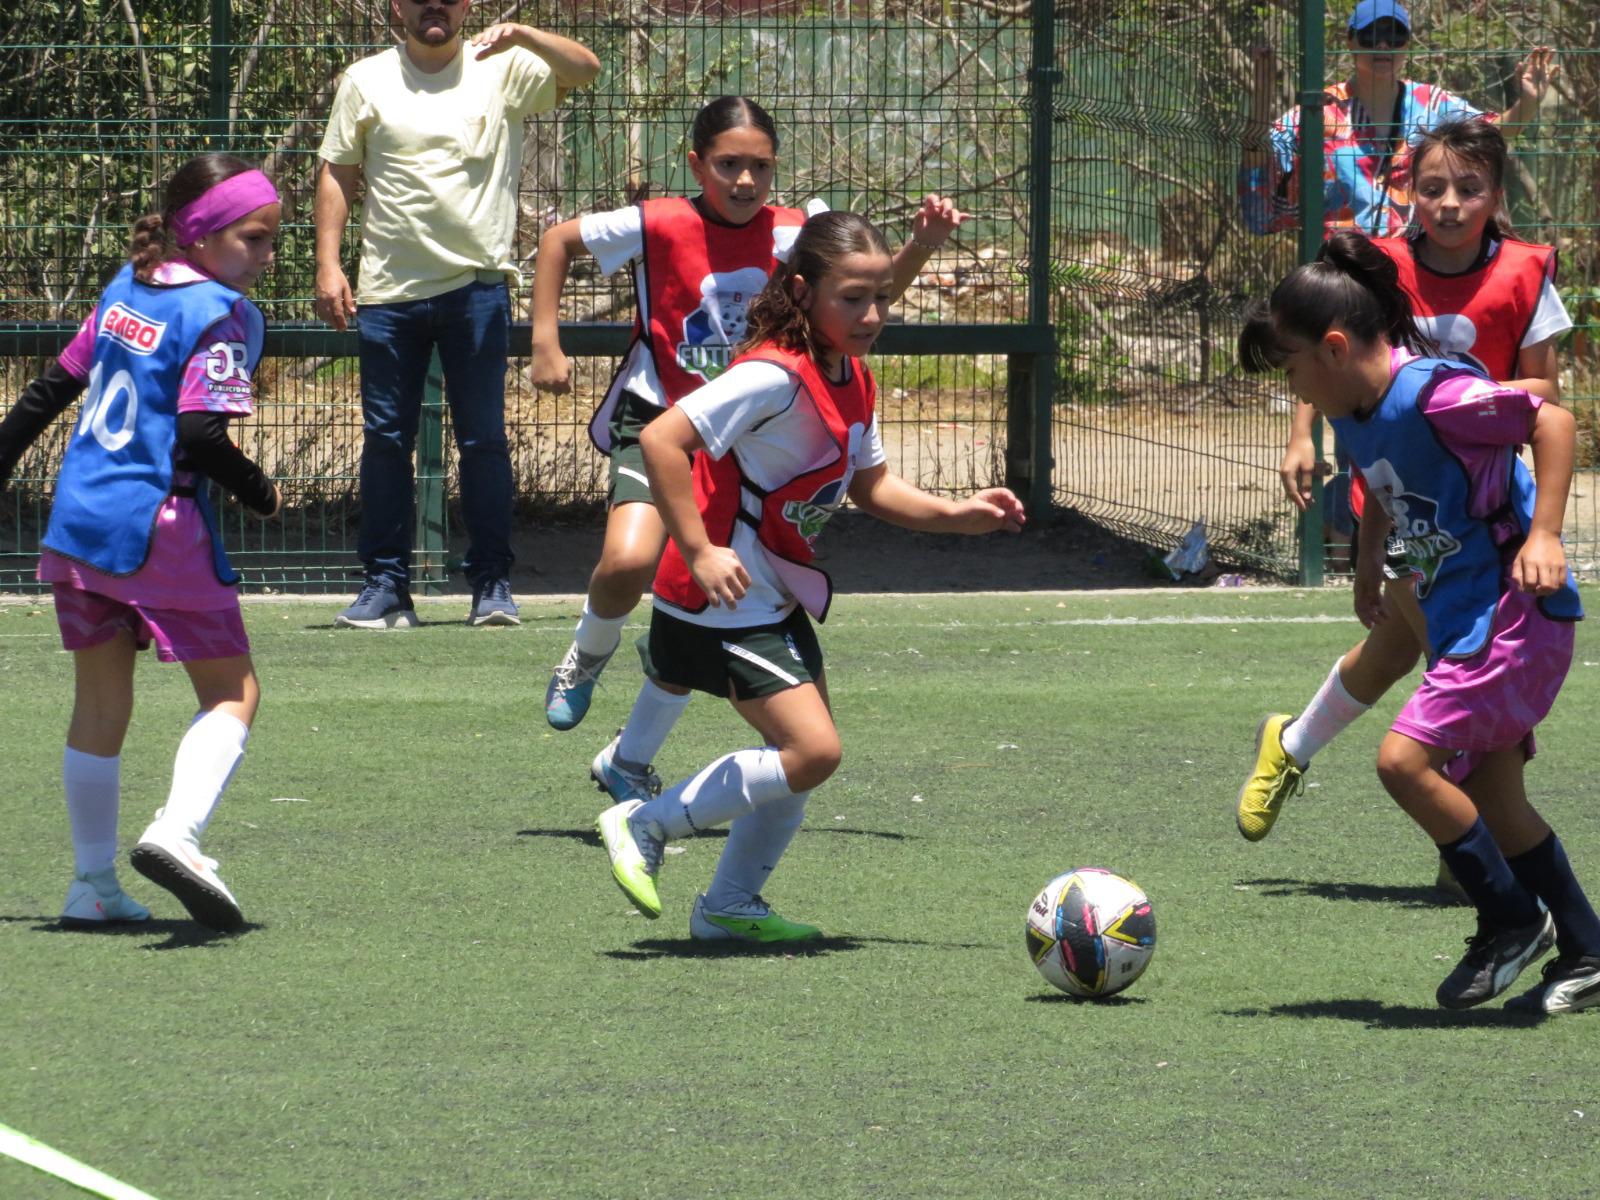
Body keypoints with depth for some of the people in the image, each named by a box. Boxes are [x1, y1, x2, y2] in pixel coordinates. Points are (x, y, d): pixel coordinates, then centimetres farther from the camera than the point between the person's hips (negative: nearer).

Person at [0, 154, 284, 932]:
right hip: (159, 531, -7)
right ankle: (176, 833, -22)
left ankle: (93, 885, 18)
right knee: (232, 692, 2)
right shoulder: (220, 315, -12)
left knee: (100, 705, 15)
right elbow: (201, 435, -21)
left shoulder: (125, 291, 11)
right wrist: (262, 495, -5)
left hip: (78, 521, 7)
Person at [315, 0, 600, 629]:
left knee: (483, 438, -1)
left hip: (477, 286, -1)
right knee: (385, 437, 2)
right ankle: (385, 585, 7)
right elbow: (337, 174, 10)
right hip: (389, 288, 1)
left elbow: (584, 70, -8)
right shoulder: (366, 81, 8)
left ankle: (492, 585, 6)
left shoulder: (502, 71, 4)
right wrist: (328, 264, 0)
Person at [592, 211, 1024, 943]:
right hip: (726, 603, -10)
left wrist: (955, 515, 6)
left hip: (778, 600, 10)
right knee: (812, 751, -15)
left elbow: (867, 485, 20)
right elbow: (661, 441, -31)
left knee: (807, 752, 13)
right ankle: (644, 826, -3)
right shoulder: (777, 377, -24)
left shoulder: (852, 382, 6)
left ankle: (730, 907, 27)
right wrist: (699, 553, -31)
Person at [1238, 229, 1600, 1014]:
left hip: (1514, 611, -10)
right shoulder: (1354, 415, 7)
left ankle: (1514, 919, -2)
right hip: (1460, 618, 10)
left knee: (1406, 758, -17)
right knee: (1490, 796, 11)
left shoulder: (1431, 394, -21)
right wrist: (1368, 568, 27)